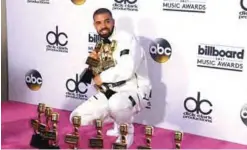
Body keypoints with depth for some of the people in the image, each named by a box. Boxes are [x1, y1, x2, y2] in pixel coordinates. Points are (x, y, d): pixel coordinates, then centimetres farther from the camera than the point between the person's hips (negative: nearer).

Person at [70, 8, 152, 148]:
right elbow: (98, 72, 15)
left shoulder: (127, 39, -17)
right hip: (111, 92, 8)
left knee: (116, 104, -42)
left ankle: (127, 130, -7)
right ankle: (118, 122, 18)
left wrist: (102, 77, -18)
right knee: (77, 118, -1)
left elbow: (126, 70, -33)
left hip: (135, 92, -7)